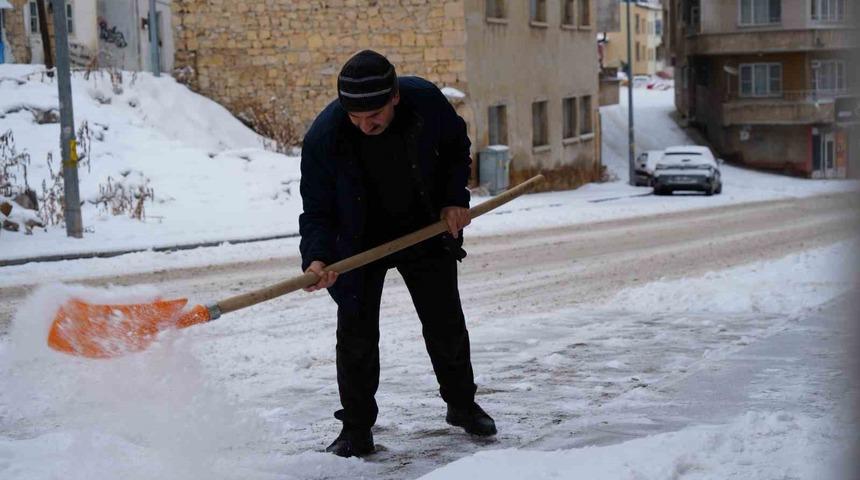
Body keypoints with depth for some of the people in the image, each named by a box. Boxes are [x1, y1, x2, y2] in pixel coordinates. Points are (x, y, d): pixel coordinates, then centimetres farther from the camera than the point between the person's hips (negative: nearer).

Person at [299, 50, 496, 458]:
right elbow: (317, 209, -20)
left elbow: (456, 147, 0)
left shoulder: (426, 101, -23)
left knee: (446, 323, 11)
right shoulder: (323, 137, -29)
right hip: (360, 241, -2)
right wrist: (317, 257, -36)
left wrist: (455, 199, -9)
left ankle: (462, 405, 32)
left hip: (426, 230, 2)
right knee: (356, 333, -6)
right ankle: (357, 428, 8)